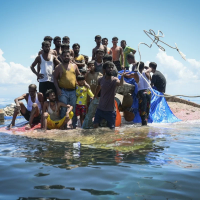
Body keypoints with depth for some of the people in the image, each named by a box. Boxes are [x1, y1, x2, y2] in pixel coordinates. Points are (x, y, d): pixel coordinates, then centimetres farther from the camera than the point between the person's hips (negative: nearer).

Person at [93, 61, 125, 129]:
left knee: (112, 128, 1)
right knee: (95, 125, 8)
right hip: (100, 108, 3)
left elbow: (120, 83, -37)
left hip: (110, 110, -3)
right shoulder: (101, 80, -1)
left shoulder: (114, 80, -12)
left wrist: (122, 76, -56)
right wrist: (95, 96, 28)